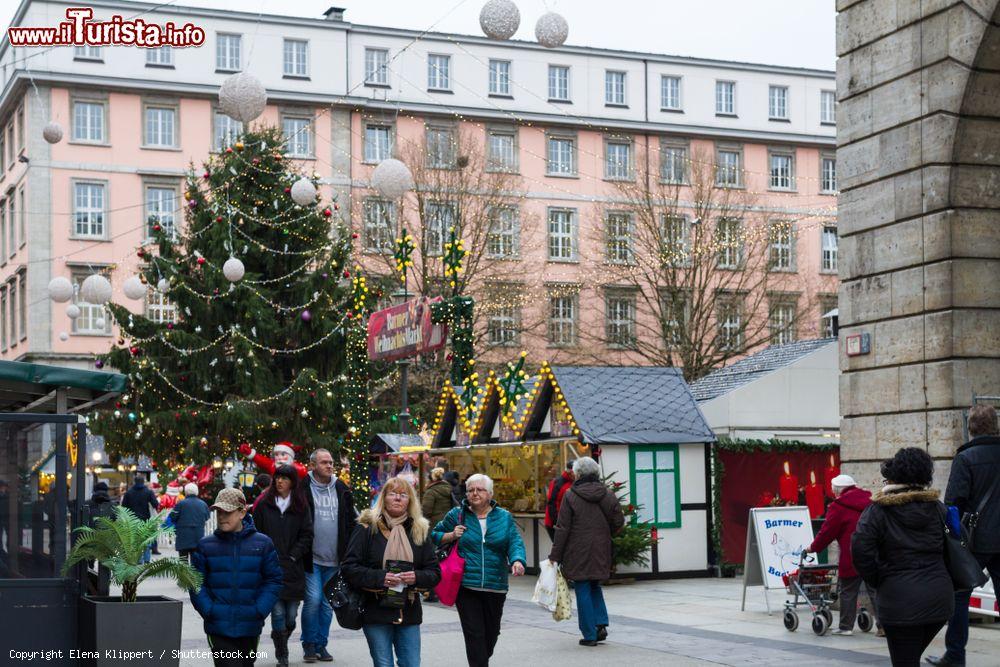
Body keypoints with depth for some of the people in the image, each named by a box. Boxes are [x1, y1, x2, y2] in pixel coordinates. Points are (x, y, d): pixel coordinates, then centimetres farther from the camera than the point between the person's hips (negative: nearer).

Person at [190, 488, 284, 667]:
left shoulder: (263, 544, 0)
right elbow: (197, 584, 2)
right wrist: (208, 611, -11)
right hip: (219, 628, -1)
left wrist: (260, 610, -9)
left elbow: (273, 580, 1)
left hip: (250, 626, 2)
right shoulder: (205, 545, 1)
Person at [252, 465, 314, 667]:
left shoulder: (300, 505, 8)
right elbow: (257, 533, 6)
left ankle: (281, 645, 29)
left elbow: (307, 535, 7)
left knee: (291, 616, 3)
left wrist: (293, 555, -3)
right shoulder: (264, 504, 5)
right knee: (278, 613, -9)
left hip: (293, 569, 2)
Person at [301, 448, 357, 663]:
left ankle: (321, 645, 20)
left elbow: (351, 521, 14)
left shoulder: (341, 490, 9)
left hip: (334, 559, 4)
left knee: (327, 603, 10)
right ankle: (309, 644, 6)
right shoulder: (303, 488, -5)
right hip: (311, 557, -4)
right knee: (313, 599, -11)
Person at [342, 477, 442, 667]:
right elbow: (349, 568, -6)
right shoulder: (367, 528, -1)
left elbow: (435, 573, 9)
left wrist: (417, 578, -13)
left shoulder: (420, 530, 8)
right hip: (376, 611, -3)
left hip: (409, 614, 3)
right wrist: (380, 578, -19)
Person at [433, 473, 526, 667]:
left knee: (491, 632, 15)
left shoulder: (504, 517, 7)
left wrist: (517, 561, -23)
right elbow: (435, 536, 15)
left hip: (495, 586, 2)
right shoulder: (457, 515, 4)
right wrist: (451, 536, -6)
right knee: (474, 633, -9)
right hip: (466, 585, -2)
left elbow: (515, 542, -3)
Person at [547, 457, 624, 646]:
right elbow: (619, 522, 2)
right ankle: (601, 624, 7)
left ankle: (589, 635, 5)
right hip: (601, 551, 4)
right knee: (595, 586, 22)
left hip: (578, 551, -4)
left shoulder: (570, 496, -10)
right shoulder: (607, 494, 0)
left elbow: (562, 528, -9)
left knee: (583, 591, 4)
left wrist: (555, 556, -4)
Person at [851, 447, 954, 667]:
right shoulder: (937, 508, 7)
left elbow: (861, 552, -15)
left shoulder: (878, 511, -7)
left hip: (899, 601, -5)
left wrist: (878, 582, 0)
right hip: (939, 599, 5)